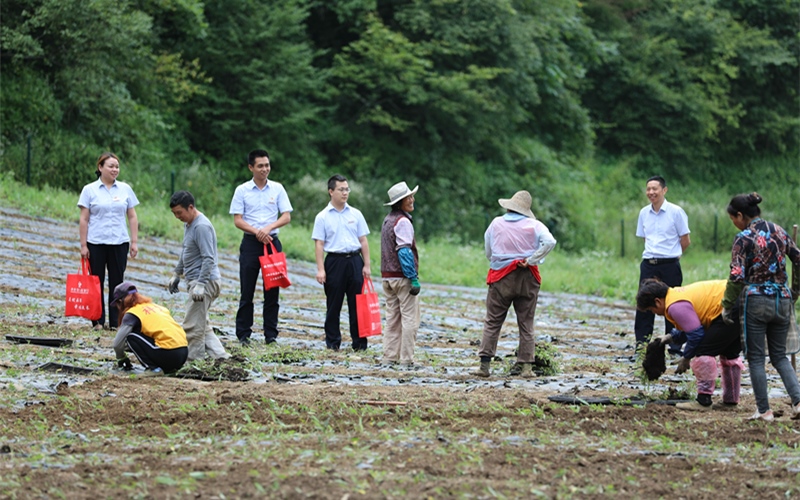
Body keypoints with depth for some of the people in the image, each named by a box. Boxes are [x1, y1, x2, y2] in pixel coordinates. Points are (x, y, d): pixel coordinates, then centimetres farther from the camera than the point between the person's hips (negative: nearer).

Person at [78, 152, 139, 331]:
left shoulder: (125, 189, 8)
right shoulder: (90, 190, 1)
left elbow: (132, 217, 9)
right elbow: (84, 220, -1)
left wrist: (134, 242, 2)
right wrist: (83, 245, -6)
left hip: (119, 243, 2)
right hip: (96, 243, -2)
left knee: (117, 282, 3)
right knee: (96, 282, 3)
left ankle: (116, 321, 8)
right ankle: (98, 321, 8)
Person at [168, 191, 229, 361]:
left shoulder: (202, 227, -18)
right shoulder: (188, 224, 14)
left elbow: (209, 259, -23)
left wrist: (200, 284, -27)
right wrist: (176, 274, 28)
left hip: (205, 281, -11)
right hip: (194, 281, 11)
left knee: (193, 327, -9)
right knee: (202, 325, 12)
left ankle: (193, 361, -5)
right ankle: (220, 356, 11)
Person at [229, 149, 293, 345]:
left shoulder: (277, 189, 5)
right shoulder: (242, 191, 1)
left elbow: (286, 216, 1)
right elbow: (238, 220, -1)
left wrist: (269, 228, -15)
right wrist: (256, 232, -15)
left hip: (272, 242, 1)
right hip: (250, 242, -1)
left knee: (272, 291, 2)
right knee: (247, 291, 0)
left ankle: (271, 334, 8)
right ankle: (243, 334, 4)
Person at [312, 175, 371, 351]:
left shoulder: (355, 214, 8)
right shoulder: (323, 217, 1)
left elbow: (363, 241, 10)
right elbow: (319, 244, -2)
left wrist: (366, 265, 4)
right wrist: (320, 269, -10)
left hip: (354, 260, 2)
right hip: (334, 262, -2)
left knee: (357, 303, 2)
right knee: (334, 305, 4)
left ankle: (359, 342, 6)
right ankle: (332, 341, 13)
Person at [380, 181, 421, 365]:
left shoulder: (387, 220, 14)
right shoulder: (402, 221, -14)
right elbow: (404, 252, -20)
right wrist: (414, 279, -19)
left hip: (387, 277, 9)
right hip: (402, 277, -9)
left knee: (392, 318, 11)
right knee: (410, 319, -5)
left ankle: (389, 357, 11)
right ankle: (406, 359, -6)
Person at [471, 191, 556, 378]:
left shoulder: (496, 224, 2)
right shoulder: (534, 225, -2)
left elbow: (488, 252, 7)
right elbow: (550, 242, -18)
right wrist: (531, 261, -12)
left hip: (501, 278, 0)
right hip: (527, 279, 0)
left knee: (492, 322, 5)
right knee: (526, 324, 7)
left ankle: (485, 365, -2)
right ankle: (526, 366, 3)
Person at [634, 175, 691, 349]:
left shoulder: (676, 212, -6)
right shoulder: (644, 213, 8)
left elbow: (685, 240, 0)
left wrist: (671, 255, 9)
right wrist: (654, 252, 12)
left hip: (670, 265, -4)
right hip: (648, 264, 4)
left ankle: (674, 345, 7)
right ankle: (641, 341, 9)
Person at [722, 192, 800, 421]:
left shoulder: (744, 238, -11)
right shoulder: (778, 231, 7)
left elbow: (737, 276, -18)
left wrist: (727, 306, -6)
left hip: (756, 301, -6)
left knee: (756, 358, 6)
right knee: (779, 356, 14)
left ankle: (764, 411, 6)